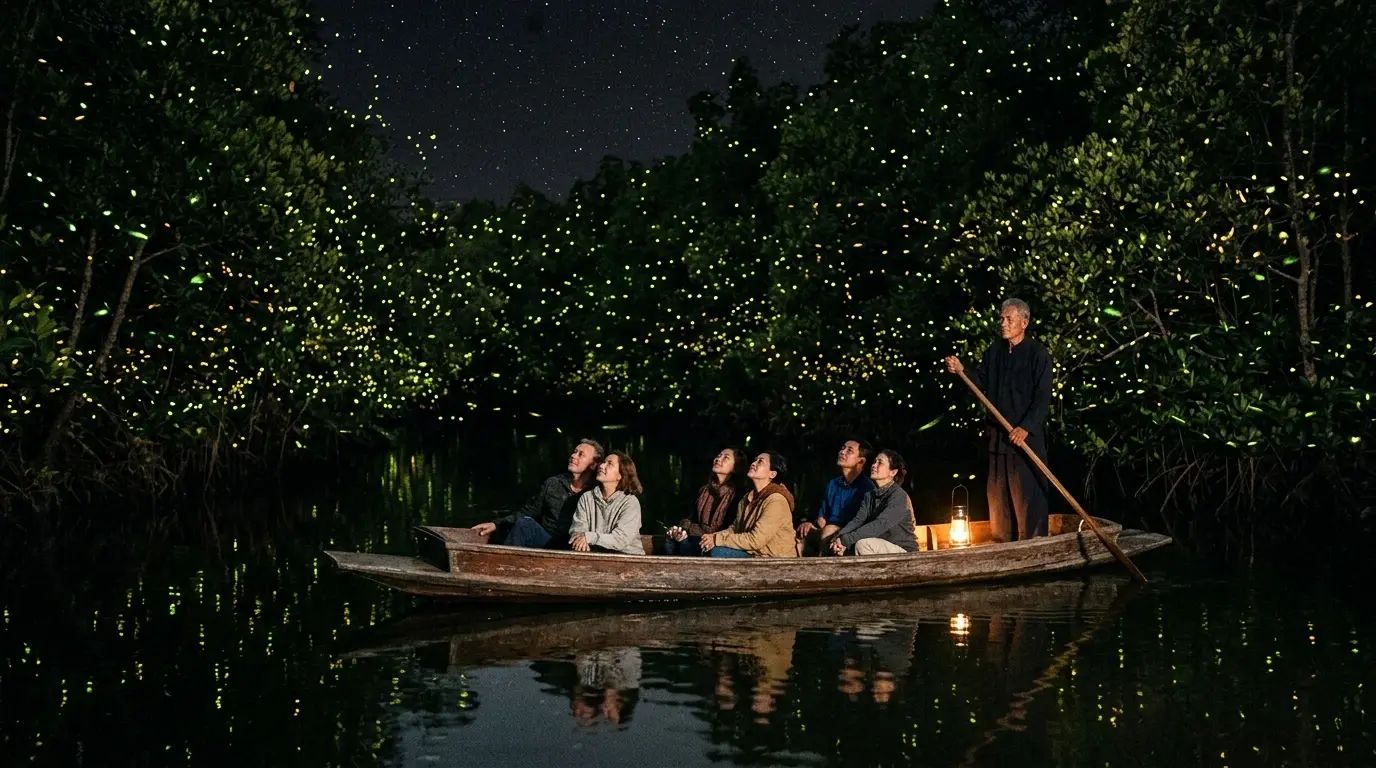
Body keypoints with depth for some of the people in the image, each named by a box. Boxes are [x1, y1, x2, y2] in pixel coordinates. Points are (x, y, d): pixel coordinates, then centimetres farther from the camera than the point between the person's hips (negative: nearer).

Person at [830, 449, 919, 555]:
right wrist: (840, 538, -26)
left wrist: (846, 539, -33)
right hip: (881, 549, 7)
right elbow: (857, 521, -5)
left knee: (863, 544, -28)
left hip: (904, 552, -7)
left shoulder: (899, 496, -15)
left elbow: (880, 525, -27)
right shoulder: (870, 495, 9)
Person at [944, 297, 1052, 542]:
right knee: (997, 492, 11)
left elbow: (1043, 398, -12)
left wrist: (1026, 427, -22)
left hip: (1026, 435, -6)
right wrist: (961, 371, -5)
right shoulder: (994, 352, 12)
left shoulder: (1038, 353, -7)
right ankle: (1002, 543, 21)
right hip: (998, 434, 6)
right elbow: (980, 384, 13)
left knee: (1026, 492, -5)